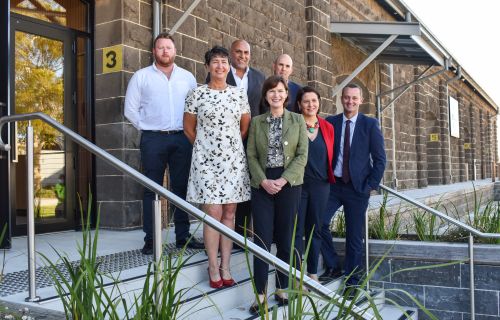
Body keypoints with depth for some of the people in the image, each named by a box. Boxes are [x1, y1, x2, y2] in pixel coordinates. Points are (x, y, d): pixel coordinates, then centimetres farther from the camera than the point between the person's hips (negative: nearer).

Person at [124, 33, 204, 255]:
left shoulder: (187, 77, 12)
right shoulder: (141, 76, 6)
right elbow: (130, 109, 5)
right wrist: (147, 128, 0)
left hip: (181, 139, 2)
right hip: (153, 139, -2)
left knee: (182, 188, 5)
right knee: (152, 190, 0)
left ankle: (183, 236, 13)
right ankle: (150, 240, 7)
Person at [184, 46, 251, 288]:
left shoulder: (239, 94, 6)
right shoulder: (197, 94, -1)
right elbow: (188, 128, 6)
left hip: (234, 159, 3)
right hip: (206, 160, -3)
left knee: (229, 213, 6)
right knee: (213, 213, -4)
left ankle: (225, 267, 15)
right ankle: (214, 269, 8)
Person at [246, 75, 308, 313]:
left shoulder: (298, 120, 6)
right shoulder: (256, 122, 8)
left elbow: (302, 155, -1)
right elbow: (251, 155, 3)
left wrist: (283, 180, -13)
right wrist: (264, 181, -12)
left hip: (289, 184, 0)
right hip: (262, 185, 0)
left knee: (285, 238, 6)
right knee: (262, 239, -2)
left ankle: (281, 289, 20)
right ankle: (260, 294, 4)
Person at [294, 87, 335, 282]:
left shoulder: (328, 128, 7)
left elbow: (329, 156, 14)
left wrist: (330, 176, 13)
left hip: (321, 185, 4)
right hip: (297, 185, -3)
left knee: (315, 230, 11)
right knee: (297, 231, 2)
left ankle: (313, 273, 22)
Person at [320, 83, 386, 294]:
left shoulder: (370, 124, 1)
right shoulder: (330, 122, 5)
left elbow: (379, 159, 0)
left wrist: (371, 186, -6)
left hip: (357, 188, -1)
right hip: (332, 184, 2)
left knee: (355, 237, 4)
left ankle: (352, 282, 18)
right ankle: (331, 265, 10)